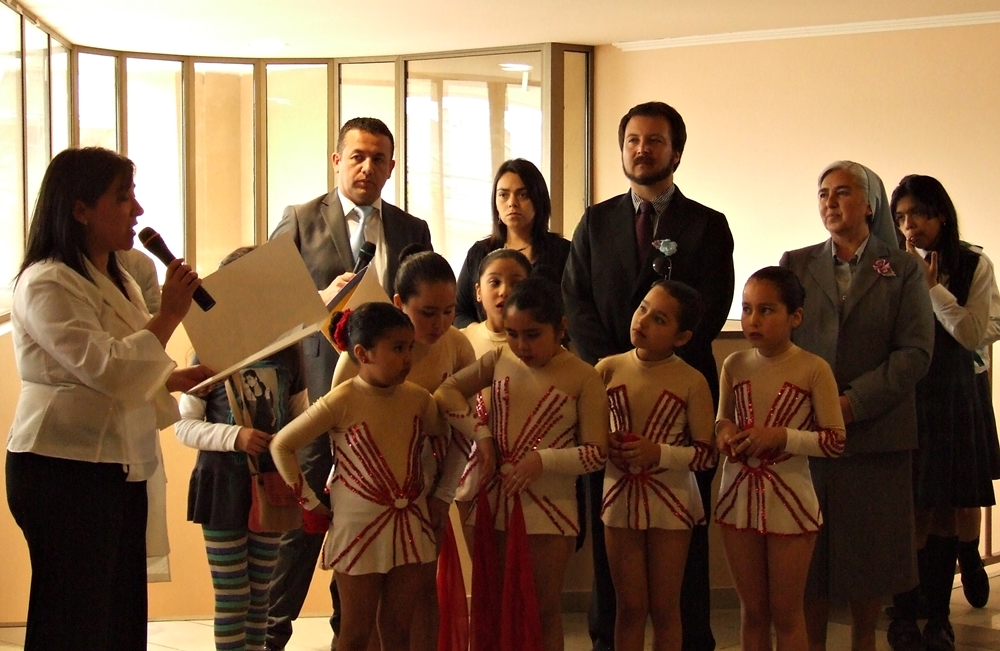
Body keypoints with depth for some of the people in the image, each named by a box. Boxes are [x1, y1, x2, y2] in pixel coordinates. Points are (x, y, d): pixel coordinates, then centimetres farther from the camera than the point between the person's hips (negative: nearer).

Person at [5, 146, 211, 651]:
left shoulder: (116, 281, 17)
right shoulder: (46, 285, -14)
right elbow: (106, 368, -22)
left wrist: (179, 379, 10)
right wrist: (170, 315, -16)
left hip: (118, 468, 9)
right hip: (65, 472, -9)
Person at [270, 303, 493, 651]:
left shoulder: (417, 398, -1)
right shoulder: (341, 402, -15)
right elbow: (281, 446, -10)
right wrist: (311, 503, -7)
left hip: (410, 526, 4)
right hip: (360, 527, -4)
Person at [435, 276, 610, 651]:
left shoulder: (583, 378, -9)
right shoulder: (500, 359, 2)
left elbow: (597, 452, -12)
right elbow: (447, 391, 1)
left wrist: (543, 460, -23)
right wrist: (480, 435, -10)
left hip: (548, 510, -3)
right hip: (492, 504, 4)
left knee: (544, 609, 9)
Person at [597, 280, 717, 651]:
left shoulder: (691, 382, -10)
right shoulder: (608, 370, -4)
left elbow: (707, 453, -10)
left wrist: (659, 453, -22)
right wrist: (607, 446, -15)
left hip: (670, 501, -2)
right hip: (621, 497, 2)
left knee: (664, 609, 9)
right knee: (630, 607, 11)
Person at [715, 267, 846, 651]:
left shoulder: (813, 369, -10)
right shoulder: (735, 365, 2)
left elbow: (836, 442, -10)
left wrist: (781, 436, -21)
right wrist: (725, 431, -6)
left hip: (789, 502, -4)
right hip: (739, 498, 4)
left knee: (786, 612, 8)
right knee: (752, 611, 14)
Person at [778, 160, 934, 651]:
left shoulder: (903, 269, 5)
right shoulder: (796, 265, 10)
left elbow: (915, 352, -4)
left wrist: (854, 402, -14)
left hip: (876, 433, -1)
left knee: (871, 550, 5)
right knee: (809, 554, 2)